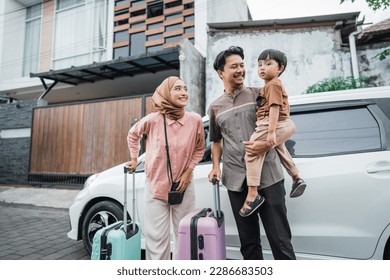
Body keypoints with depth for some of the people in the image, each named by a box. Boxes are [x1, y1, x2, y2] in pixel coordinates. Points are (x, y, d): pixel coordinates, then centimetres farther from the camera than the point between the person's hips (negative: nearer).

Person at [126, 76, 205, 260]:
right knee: (156, 237, 9)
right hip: (156, 186, -1)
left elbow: (199, 148, 5)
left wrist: (188, 171, -4)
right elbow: (133, 135, 8)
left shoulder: (195, 120, -11)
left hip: (184, 187, 2)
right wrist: (134, 159, 9)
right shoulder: (153, 120, -14)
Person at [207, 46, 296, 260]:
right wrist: (216, 166, 6)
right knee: (248, 242, 13)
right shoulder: (215, 107, 12)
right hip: (236, 181, 3)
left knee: (280, 238, 3)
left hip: (268, 176, -2)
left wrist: (267, 143, -13)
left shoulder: (259, 94, 5)